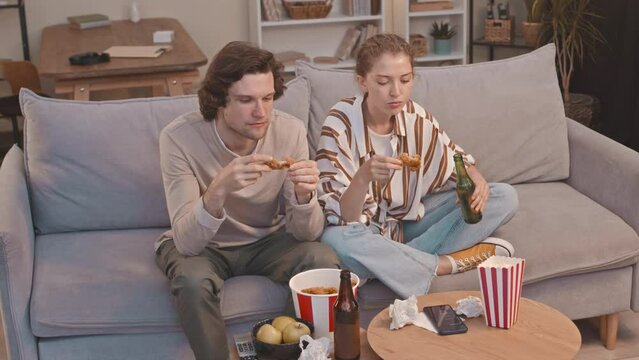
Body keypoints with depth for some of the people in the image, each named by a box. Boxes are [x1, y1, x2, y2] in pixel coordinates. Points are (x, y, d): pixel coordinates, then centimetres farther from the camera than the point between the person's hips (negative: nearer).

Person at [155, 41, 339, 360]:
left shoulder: (290, 131, -19)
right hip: (201, 246, -2)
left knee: (324, 261, -24)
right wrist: (219, 189, -47)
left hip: (265, 240, 2)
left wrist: (304, 194, -38)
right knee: (193, 280, -33)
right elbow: (186, 242, -30)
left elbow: (307, 234, -16)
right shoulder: (179, 137, -25)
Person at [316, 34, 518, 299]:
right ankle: (448, 263, -22)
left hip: (410, 218, 5)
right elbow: (342, 218, -24)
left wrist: (476, 181, -16)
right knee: (335, 241, -41)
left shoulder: (415, 116, -8)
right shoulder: (340, 126, -21)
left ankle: (402, 260, -18)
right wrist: (363, 178, -45)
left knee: (506, 197, -7)